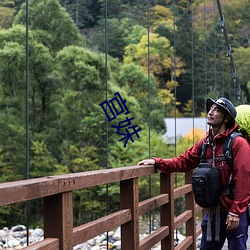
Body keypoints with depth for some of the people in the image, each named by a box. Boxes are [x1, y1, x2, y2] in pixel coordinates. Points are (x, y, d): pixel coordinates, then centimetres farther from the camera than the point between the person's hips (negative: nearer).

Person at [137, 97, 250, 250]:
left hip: (234, 214, -6)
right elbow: (183, 162, 10)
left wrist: (235, 212, -18)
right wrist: (157, 162, -3)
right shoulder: (205, 143, 7)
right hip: (213, 212, 7)